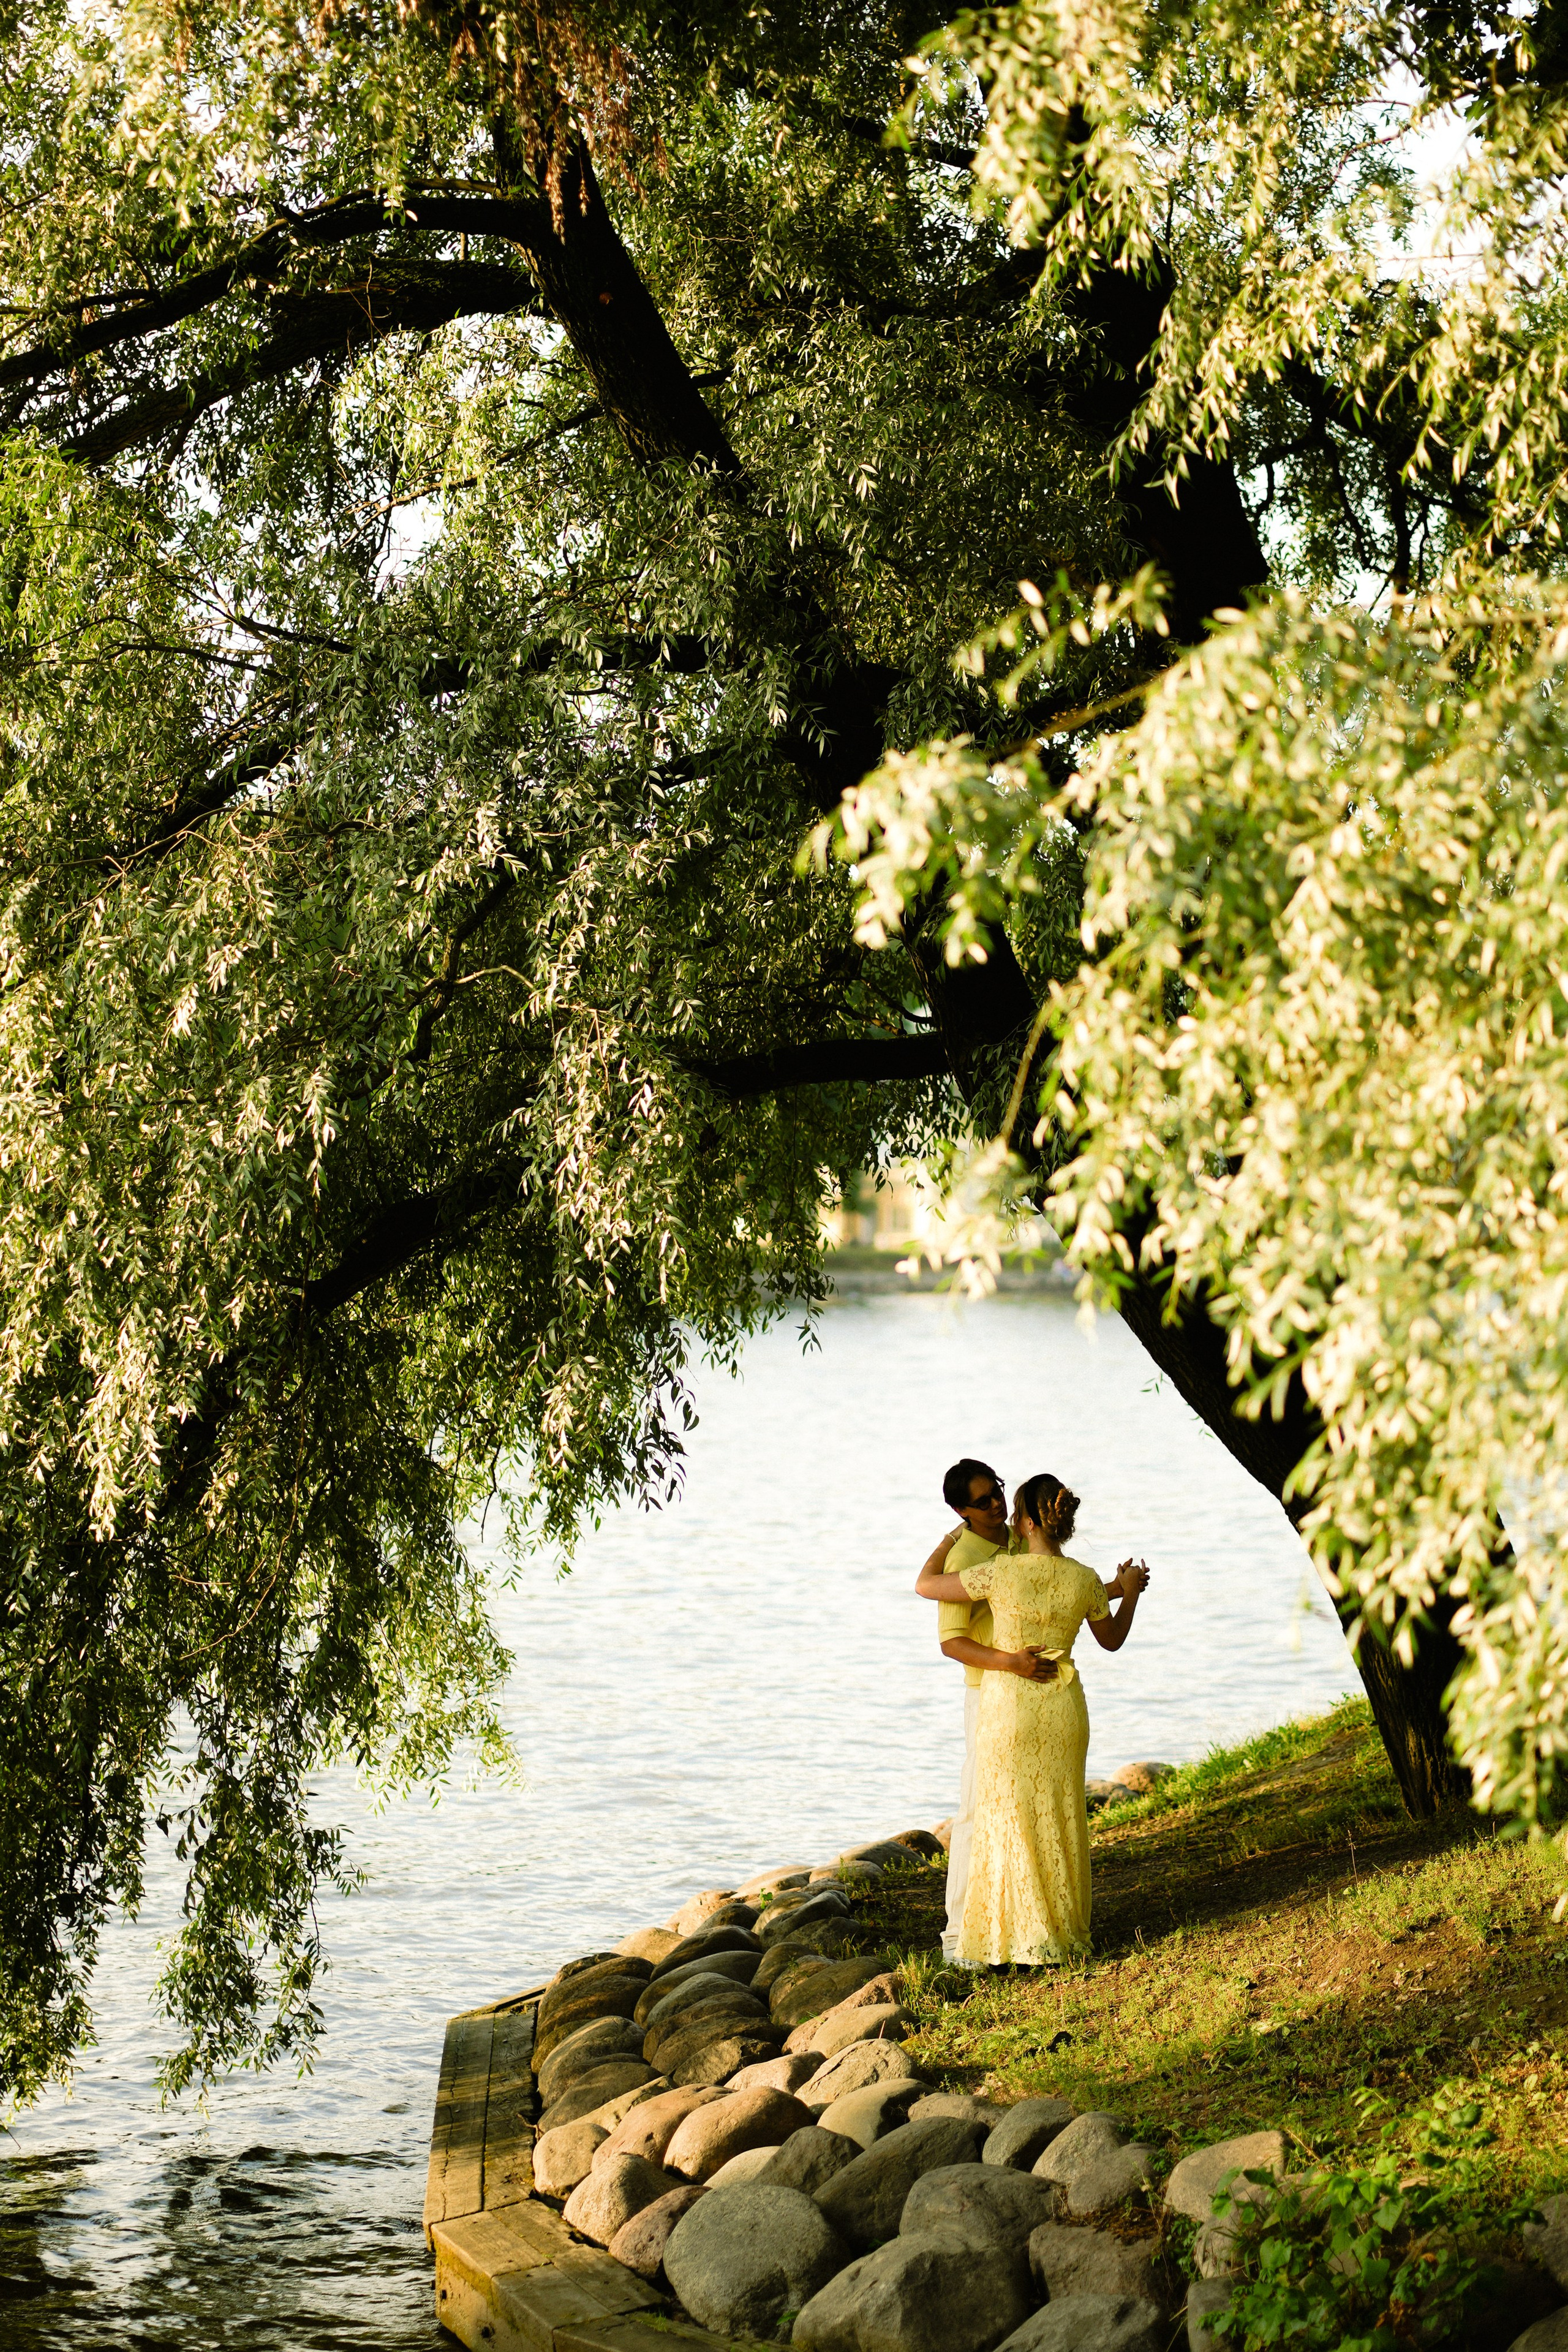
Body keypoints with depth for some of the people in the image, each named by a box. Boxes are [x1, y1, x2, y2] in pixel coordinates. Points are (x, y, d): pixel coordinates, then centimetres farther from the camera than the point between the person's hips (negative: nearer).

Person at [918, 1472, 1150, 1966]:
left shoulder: (999, 1571, -17)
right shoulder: (1085, 1581, -6)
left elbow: (926, 1585, -6)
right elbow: (1112, 1640, 11)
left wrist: (949, 1542, 11)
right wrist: (1130, 1593, 27)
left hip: (1008, 1705, -3)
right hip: (1063, 1707, 3)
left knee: (1008, 1819, 6)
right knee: (1059, 1820, 14)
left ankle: (1015, 1936, 8)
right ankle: (1065, 1932, 20)